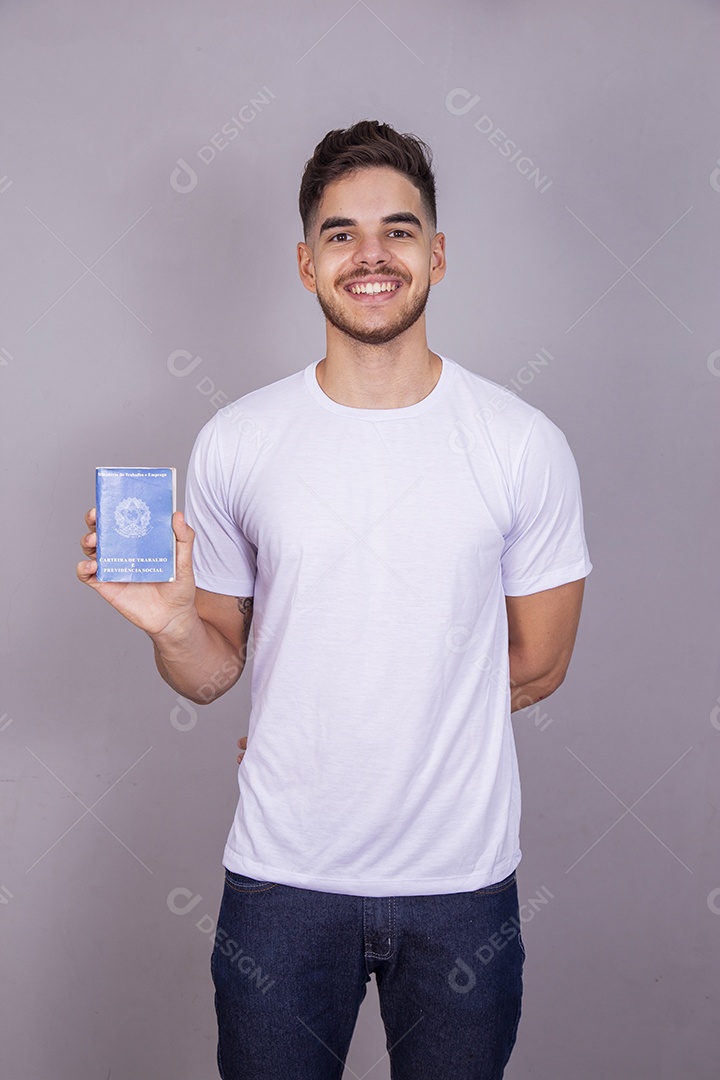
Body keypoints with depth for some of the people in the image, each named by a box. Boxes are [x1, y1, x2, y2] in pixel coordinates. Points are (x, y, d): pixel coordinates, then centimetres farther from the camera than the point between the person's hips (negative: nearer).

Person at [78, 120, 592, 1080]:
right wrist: (170, 623, -21)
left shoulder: (523, 444, -6)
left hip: (461, 876, 0)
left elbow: (536, 664, 1)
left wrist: (350, 733, 0)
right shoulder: (234, 444, -4)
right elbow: (214, 672, 1)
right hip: (282, 875, 0)